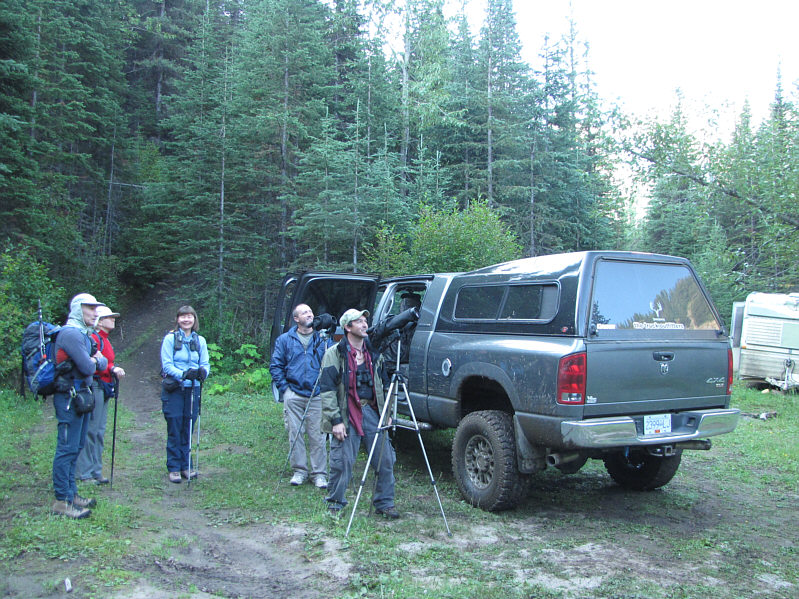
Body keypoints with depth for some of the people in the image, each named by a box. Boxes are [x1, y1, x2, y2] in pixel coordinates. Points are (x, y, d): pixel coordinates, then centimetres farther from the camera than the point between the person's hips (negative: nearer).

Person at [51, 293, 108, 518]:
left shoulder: (85, 335, 18)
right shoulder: (70, 333, -15)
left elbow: (103, 363, 17)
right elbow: (87, 368, -21)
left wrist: (97, 360, -4)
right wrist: (94, 361, 0)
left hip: (82, 396, 10)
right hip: (70, 397, -10)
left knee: (76, 447, 15)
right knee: (67, 448, -7)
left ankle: (71, 493, 23)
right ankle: (62, 501, -3)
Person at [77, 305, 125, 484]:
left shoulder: (105, 340, 19)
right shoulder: (94, 338, -12)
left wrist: (115, 370, 6)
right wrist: (112, 369, -21)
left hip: (104, 388, 10)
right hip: (95, 387, -10)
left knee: (99, 431, 13)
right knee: (90, 430, -5)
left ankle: (96, 472, 21)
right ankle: (85, 473, 1)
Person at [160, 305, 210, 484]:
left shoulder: (200, 340, 10)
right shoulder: (170, 339, -1)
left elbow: (205, 363, 7)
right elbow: (167, 365, -8)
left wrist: (203, 371, -16)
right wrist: (183, 374, -24)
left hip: (193, 389, 3)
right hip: (174, 389, -3)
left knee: (188, 428, 7)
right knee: (174, 430, -1)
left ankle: (186, 466, 17)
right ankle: (174, 468, 8)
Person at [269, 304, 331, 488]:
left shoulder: (322, 339, 8)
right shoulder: (285, 340, 8)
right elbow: (275, 366, 8)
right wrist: (284, 388, 0)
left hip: (317, 395, 0)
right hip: (293, 395, 0)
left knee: (317, 436, -1)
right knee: (295, 434, 3)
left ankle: (319, 474, 8)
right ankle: (299, 471, 16)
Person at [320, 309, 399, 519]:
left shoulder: (373, 353, 14)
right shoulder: (335, 354, -4)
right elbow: (327, 389, -8)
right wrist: (336, 420, -13)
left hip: (372, 411, 5)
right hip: (347, 415, -5)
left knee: (386, 459, 3)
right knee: (342, 462, -2)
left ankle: (384, 503, 18)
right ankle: (334, 505, 18)